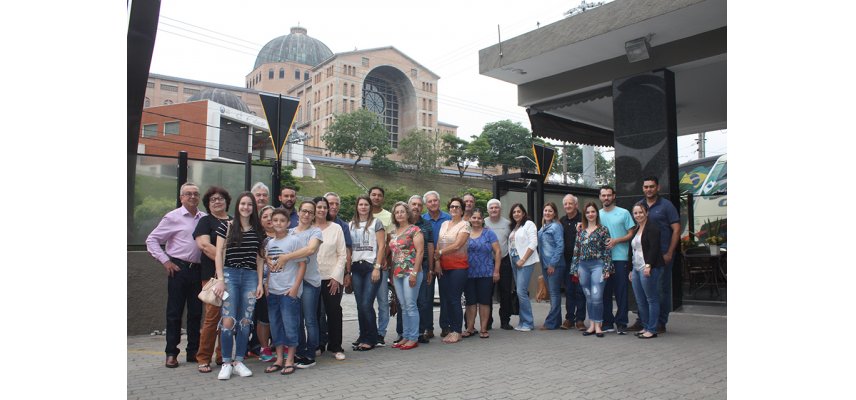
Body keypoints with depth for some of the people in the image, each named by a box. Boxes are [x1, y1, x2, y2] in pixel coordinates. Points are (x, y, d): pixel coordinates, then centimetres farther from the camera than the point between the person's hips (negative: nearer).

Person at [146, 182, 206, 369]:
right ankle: (171, 353, 12)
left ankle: (193, 351, 19)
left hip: (198, 269, 4)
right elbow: (152, 240, 1)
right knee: (174, 312, 3)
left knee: (196, 312, 9)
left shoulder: (205, 218, 8)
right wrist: (165, 261, -6)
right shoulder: (173, 217, -2)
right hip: (179, 269, -3)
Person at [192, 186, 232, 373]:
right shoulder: (206, 221, 4)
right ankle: (203, 358, 5)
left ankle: (223, 355, 17)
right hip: (213, 274, -4)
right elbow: (204, 245, -11)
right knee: (212, 316, -6)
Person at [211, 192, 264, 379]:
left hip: (251, 277, 3)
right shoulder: (227, 227, 3)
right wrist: (220, 279, -8)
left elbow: (259, 258, 12)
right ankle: (226, 363, 4)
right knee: (228, 320, -8)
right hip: (230, 274, -3)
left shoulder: (258, 230, 11)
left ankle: (239, 361, 14)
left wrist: (260, 282, 6)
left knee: (245, 321, 3)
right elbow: (219, 253, 0)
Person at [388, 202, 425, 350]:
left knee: (410, 305, -5)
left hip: (410, 272, -6)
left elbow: (419, 252, -11)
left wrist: (414, 273, -17)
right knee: (403, 307, 10)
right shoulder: (393, 232, 15)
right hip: (397, 273, 6)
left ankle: (413, 338, 3)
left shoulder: (414, 230, -4)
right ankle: (405, 336, 17)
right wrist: (391, 273, 12)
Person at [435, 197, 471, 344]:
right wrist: (437, 262, -2)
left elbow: (457, 245, -13)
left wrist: (439, 253, -7)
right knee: (445, 299, 5)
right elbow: (438, 245, 9)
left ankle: (457, 332, 3)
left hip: (458, 266, -6)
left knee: (454, 299, -6)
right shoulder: (444, 224, 15)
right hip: (443, 267, 6)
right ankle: (450, 330, 15)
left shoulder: (464, 224, -3)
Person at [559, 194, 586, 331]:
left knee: (580, 290, 0)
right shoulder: (561, 222, 12)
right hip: (566, 261, 5)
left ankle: (580, 319, 8)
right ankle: (569, 318, 16)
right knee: (568, 290, 9)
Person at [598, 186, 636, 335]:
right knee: (605, 291, 7)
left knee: (621, 291, -3)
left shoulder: (623, 213, 2)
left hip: (619, 257, -3)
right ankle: (607, 322, 15)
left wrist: (616, 241, -13)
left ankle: (621, 323, 3)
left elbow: (631, 234, 0)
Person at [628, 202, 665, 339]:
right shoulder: (636, 230, 20)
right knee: (640, 301, 10)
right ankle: (646, 327, 19)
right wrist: (631, 270, 22)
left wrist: (648, 265, -25)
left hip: (648, 268, -9)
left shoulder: (651, 229, -6)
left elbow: (654, 248, -16)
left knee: (651, 299, -3)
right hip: (636, 269, 9)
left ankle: (652, 330, 1)